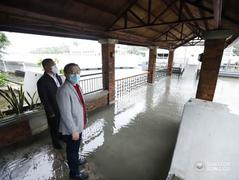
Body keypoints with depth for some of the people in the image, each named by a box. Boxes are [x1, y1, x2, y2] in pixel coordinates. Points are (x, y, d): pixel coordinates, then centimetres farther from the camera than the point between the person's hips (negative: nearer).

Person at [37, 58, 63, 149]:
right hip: (53, 109, -5)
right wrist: (50, 112, -13)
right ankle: (55, 142, 44)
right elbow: (44, 99, -18)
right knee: (54, 127, 18)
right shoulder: (42, 81, -21)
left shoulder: (58, 77, -1)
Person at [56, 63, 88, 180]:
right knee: (72, 150, 16)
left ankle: (76, 160, 56)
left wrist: (83, 122, 16)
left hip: (78, 125, 8)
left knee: (76, 147, 30)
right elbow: (66, 114, -26)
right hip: (71, 129, -8)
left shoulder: (76, 86, 1)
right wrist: (73, 130, -20)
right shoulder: (64, 91, -28)